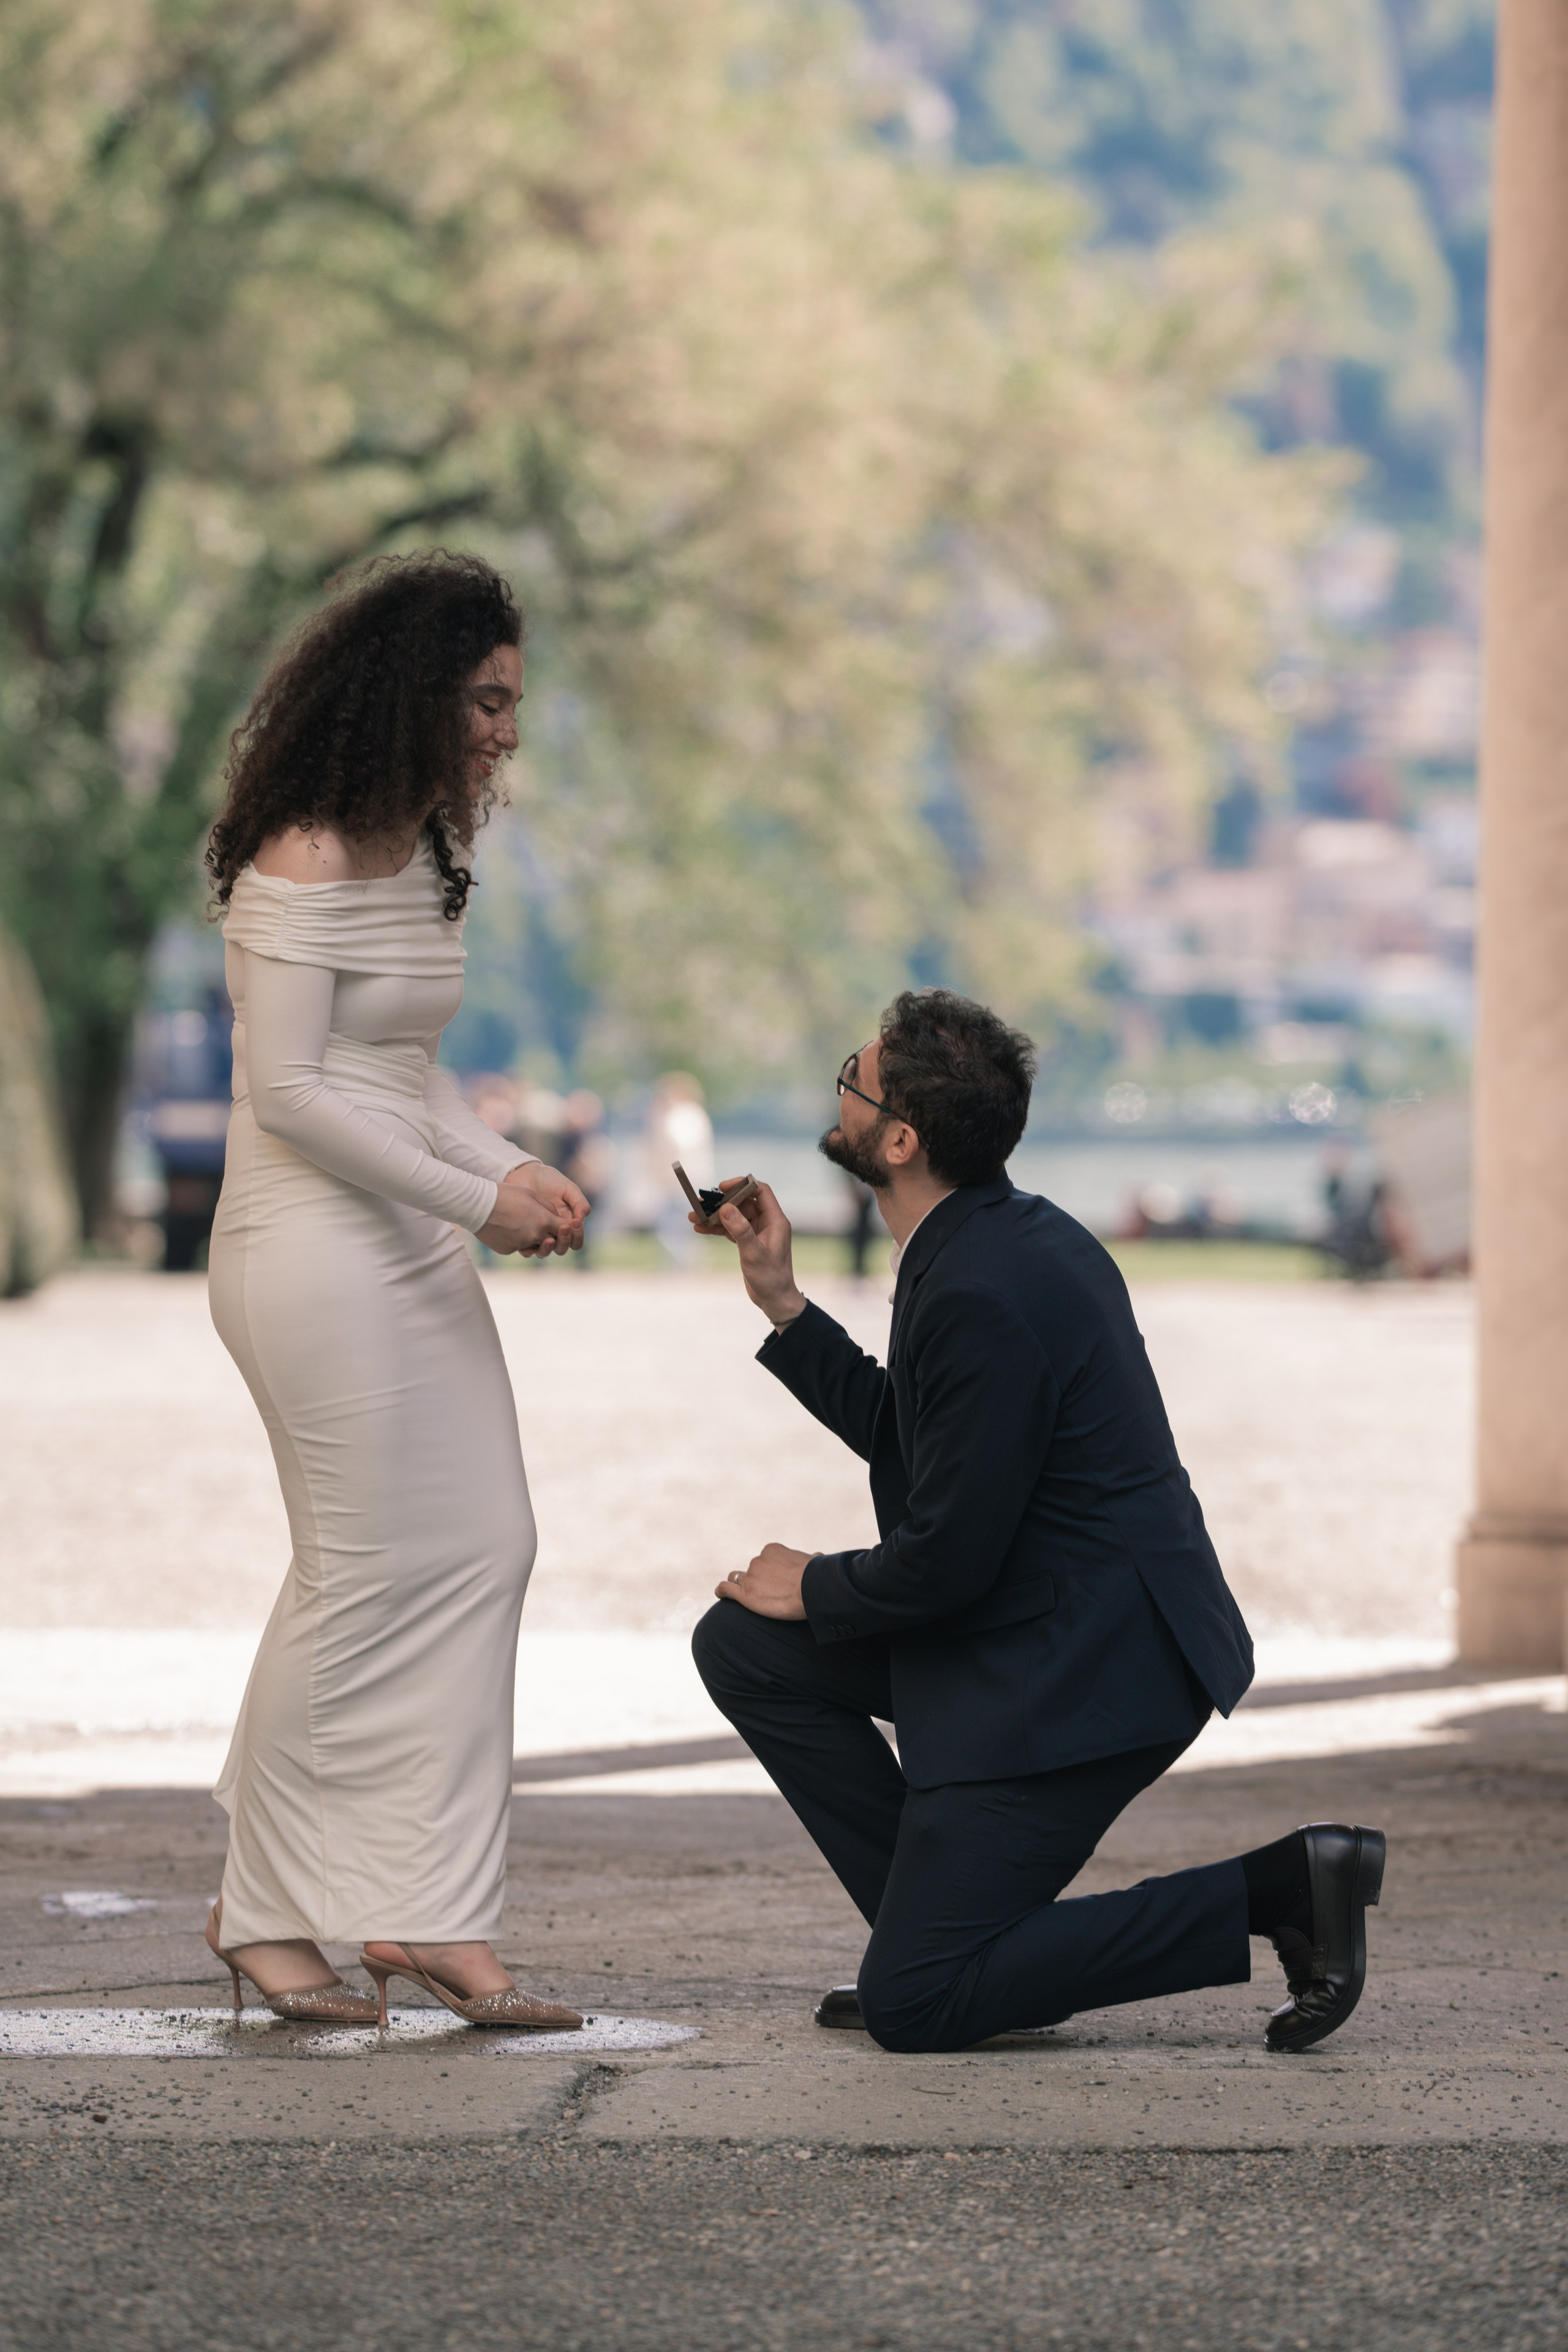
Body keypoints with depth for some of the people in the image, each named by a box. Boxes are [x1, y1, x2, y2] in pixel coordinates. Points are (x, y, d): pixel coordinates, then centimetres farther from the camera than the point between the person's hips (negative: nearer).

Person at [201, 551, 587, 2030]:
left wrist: (511, 1168, 4)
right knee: (363, 1574, -5)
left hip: (413, 1249, 9)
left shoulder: (415, 855, 15)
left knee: (480, 1551, 3)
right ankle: (260, 1910, 8)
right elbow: (289, 1088, -17)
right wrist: (473, 1199, -17)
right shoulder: (303, 866, -14)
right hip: (314, 1248, -9)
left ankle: (431, 1914, 3)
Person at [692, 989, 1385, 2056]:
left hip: (1079, 1672, -10)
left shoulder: (983, 1295, -24)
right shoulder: (1005, 1233, 8)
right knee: (744, 1647, 12)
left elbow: (947, 1558, -21)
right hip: (1033, 1622, 10)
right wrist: (782, 1303, 13)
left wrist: (815, 1587, -2)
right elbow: (906, 1439, 19)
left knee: (917, 2010, -9)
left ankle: (1275, 1891, -9)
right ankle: (934, 1927, 13)